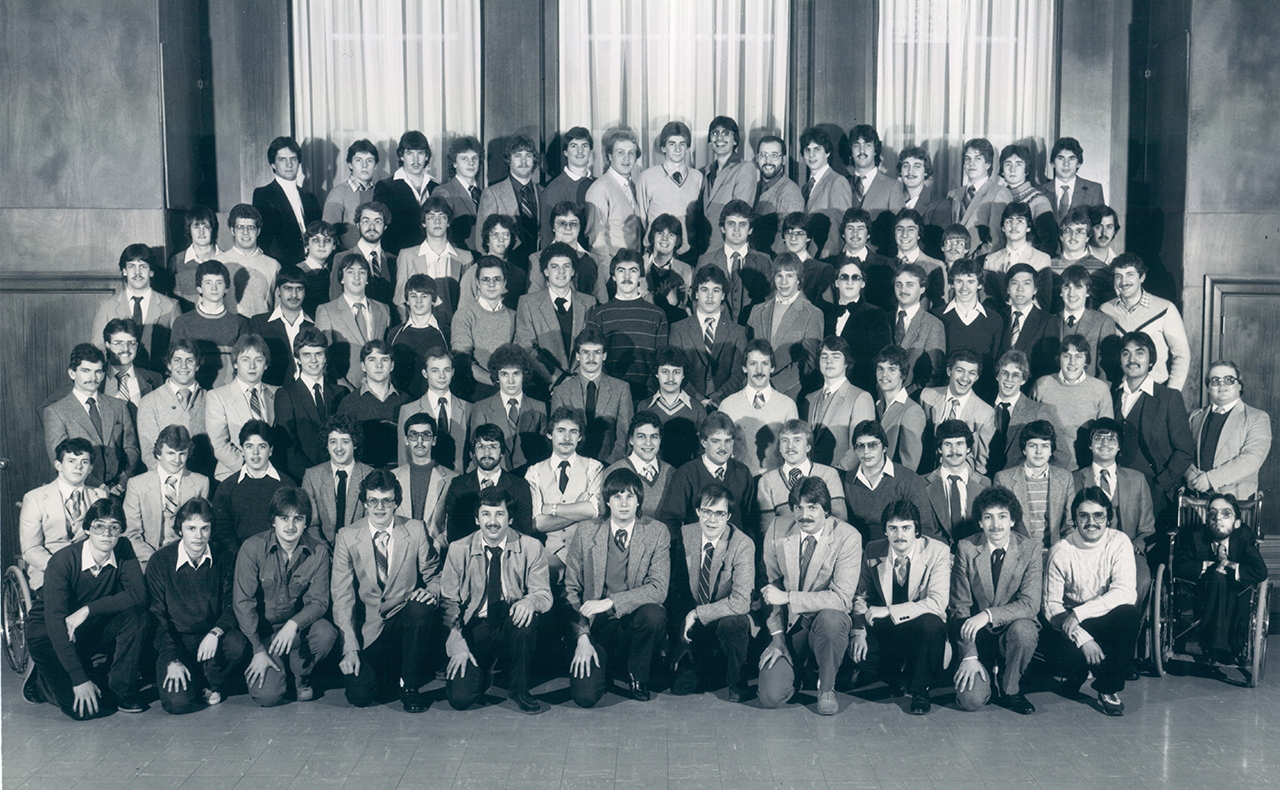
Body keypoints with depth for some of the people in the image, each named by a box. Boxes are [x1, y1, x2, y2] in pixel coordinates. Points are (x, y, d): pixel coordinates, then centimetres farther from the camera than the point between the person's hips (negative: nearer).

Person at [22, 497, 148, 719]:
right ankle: (40, 680, 13)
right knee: (84, 708, -19)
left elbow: (138, 594, -21)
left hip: (93, 626, 4)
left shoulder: (123, 550, -12)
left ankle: (123, 692, -8)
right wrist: (79, 680, -33)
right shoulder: (62, 561, -24)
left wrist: (89, 609, -31)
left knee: (135, 616, -25)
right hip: (49, 634, -4)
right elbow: (55, 622, -29)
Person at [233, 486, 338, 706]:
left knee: (326, 632, -31)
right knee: (268, 695, -19)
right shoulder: (253, 548, -13)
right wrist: (259, 650, -17)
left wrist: (293, 624, -29)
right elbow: (242, 602, -12)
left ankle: (301, 676, 1)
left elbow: (319, 601, -7)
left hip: (298, 626, 2)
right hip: (261, 630, -2)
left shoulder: (318, 552, -8)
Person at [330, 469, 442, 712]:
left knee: (421, 608, -34)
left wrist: (432, 591, -19)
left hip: (405, 620, 0)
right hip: (369, 629, 0)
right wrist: (350, 647, -11)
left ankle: (409, 685, -12)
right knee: (360, 695, -20)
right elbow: (342, 595, -3)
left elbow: (434, 575, 7)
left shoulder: (416, 531, -1)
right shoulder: (347, 537, -2)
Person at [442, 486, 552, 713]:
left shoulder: (531, 548, -4)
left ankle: (519, 688, -11)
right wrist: (457, 645, -12)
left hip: (512, 626, 0)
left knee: (525, 615, -36)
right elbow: (448, 602, 1)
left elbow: (544, 595, -4)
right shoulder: (459, 551, -1)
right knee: (460, 698, -21)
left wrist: (528, 601, -29)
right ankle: (483, 673, 19)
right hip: (474, 629, 0)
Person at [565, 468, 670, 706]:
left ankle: (637, 676, -3)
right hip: (596, 625, 0)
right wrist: (582, 636, -9)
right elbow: (571, 588, 3)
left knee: (654, 614, -35)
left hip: (634, 621, 0)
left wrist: (610, 602, -22)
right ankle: (601, 666, 19)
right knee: (585, 697, -20)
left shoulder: (657, 532, -3)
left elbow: (658, 589, -12)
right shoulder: (587, 531, 0)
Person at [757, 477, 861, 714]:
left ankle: (826, 688, -10)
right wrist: (777, 634, -3)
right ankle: (797, 668, 21)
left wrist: (787, 598, -22)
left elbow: (841, 597, -19)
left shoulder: (848, 537, -13)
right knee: (771, 697, -17)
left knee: (830, 617, -39)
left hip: (827, 622, -2)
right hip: (789, 625, 2)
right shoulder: (778, 532, -3)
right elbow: (772, 587, 6)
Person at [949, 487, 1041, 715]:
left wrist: (988, 615, -28)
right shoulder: (966, 549, -6)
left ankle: (1011, 690, -6)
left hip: (1012, 629, 0)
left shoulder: (1030, 548, -6)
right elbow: (960, 606, -5)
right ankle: (986, 672, 19)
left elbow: (1030, 604, -13)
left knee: (1022, 630, -36)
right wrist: (969, 655, -14)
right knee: (971, 700, -19)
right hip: (977, 636, 0)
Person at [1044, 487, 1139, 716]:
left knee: (1129, 614, -32)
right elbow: (1051, 605, -11)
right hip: (1072, 627, 0)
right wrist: (1082, 637, -27)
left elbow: (1125, 592, -19)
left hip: (1109, 619, 1)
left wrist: (1079, 613, -30)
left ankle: (1108, 690, -14)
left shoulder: (1119, 542, -7)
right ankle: (1076, 674, 9)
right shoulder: (1061, 551, -10)